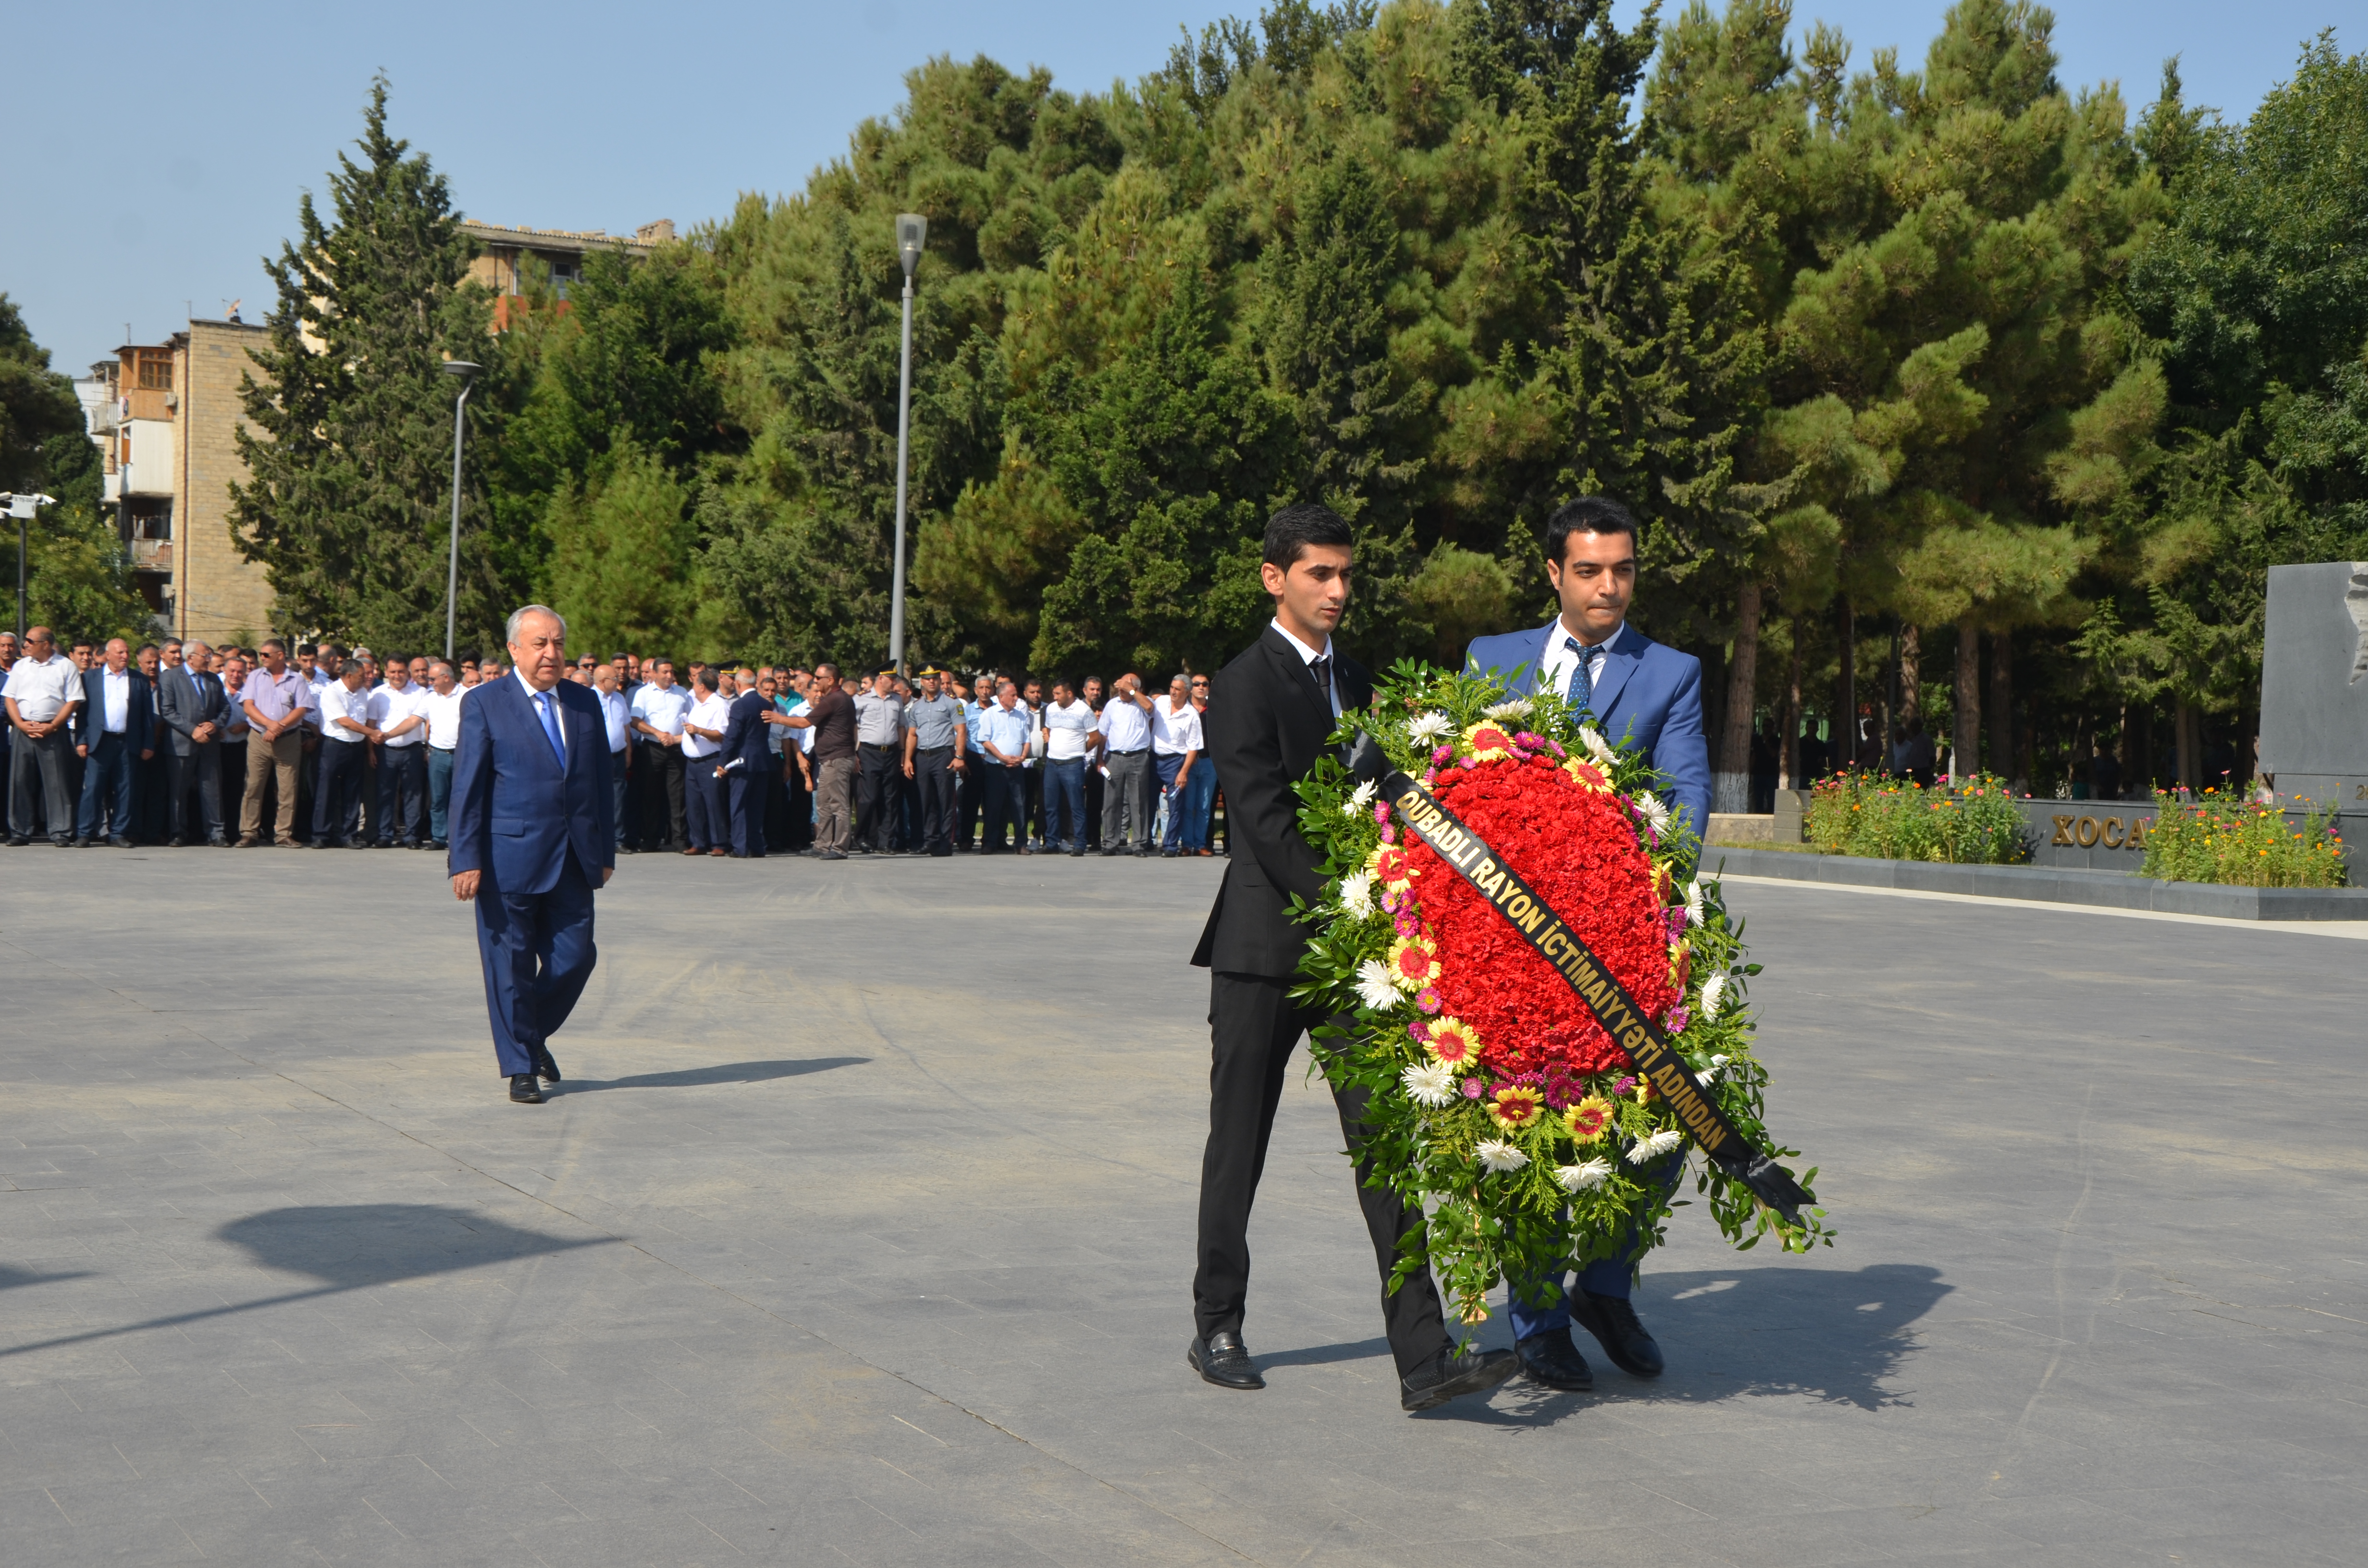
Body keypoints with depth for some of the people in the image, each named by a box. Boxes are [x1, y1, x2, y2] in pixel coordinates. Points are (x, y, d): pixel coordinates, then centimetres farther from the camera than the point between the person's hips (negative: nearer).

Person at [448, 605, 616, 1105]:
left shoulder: (585, 704, 11)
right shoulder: (484, 704, -2)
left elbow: (600, 781, 15)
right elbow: (467, 787, -5)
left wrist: (605, 852, 13)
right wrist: (467, 859, -10)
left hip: (573, 861, 4)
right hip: (509, 858, -4)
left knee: (575, 957, 3)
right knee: (510, 965, 2)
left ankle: (534, 1035, 28)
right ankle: (520, 1068, 13)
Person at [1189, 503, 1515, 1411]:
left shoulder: (1351, 680, 15)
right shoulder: (1251, 681, -8)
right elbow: (1264, 820, -16)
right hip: (1265, 945, -6)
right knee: (1239, 1143, 6)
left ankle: (1423, 1358, -5)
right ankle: (1217, 1330, 22)